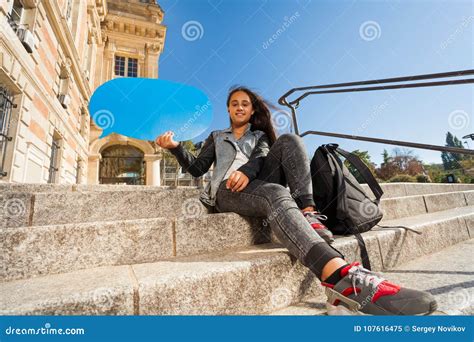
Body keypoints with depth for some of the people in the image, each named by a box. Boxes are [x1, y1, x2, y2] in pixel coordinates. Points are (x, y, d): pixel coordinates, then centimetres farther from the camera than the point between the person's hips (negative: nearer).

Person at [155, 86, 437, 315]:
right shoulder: (217, 137, 31)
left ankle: (309, 216, -37)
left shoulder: (260, 135, 30)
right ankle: (341, 277, -60)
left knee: (290, 140, -20)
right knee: (276, 195, -37)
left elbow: (261, 156, 5)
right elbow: (197, 168, 19)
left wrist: (247, 170, -19)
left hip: (257, 182, 3)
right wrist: (176, 147, 2)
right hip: (227, 191, -2)